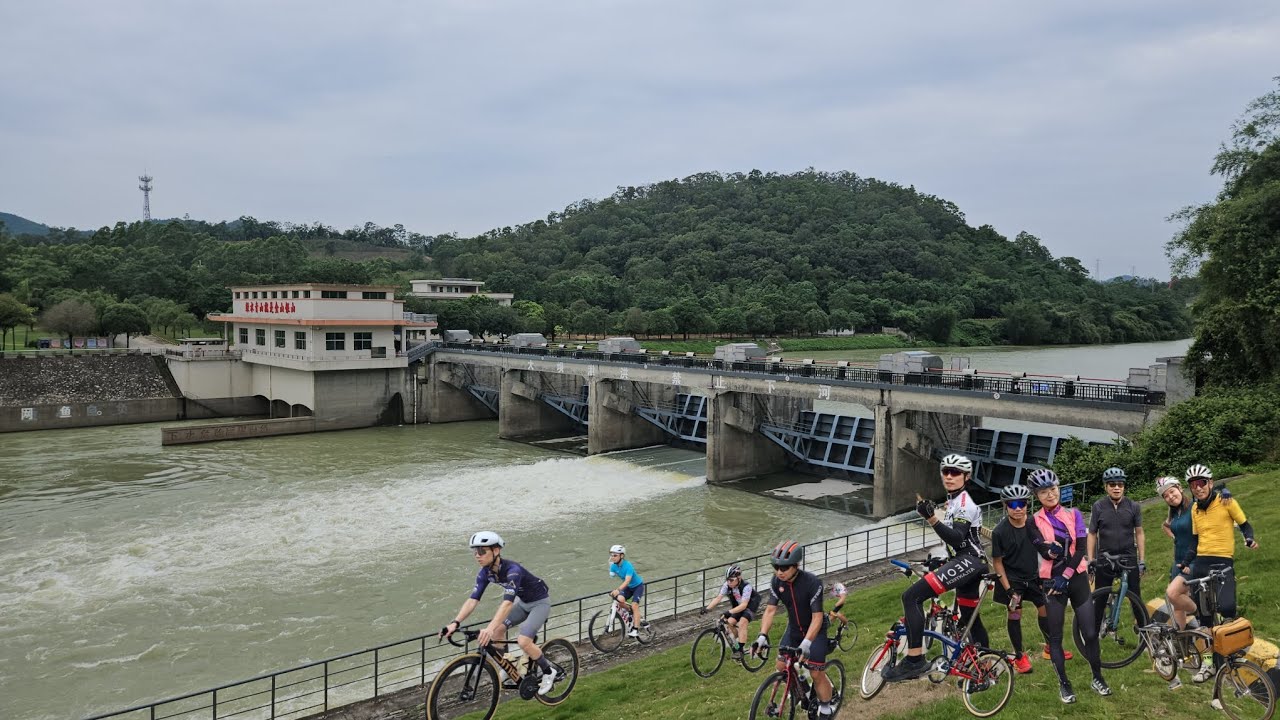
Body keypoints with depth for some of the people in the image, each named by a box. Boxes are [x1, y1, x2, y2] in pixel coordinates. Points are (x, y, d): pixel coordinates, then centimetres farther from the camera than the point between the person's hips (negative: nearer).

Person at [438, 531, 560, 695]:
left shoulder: (512, 570, -35)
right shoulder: (485, 573, -12)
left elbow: (508, 602, -46)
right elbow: (472, 600, -17)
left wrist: (489, 629, -58)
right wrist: (455, 623, -31)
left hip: (540, 602, -7)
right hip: (523, 602, 7)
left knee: (523, 642, -21)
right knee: (498, 630, -9)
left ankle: (549, 672, 2)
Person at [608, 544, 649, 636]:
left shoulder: (628, 565, -32)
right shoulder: (614, 566, -11)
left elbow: (627, 580, -43)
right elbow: (611, 578, -9)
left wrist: (618, 590, -55)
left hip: (638, 586, -5)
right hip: (628, 587, 5)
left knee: (634, 605, -19)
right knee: (620, 599, -20)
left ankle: (635, 629, -10)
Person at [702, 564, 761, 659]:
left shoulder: (746, 587, -34)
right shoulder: (727, 586, -19)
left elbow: (744, 605, -41)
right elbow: (718, 598, -24)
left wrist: (730, 612, -53)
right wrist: (707, 608, -39)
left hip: (750, 606, -6)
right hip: (738, 606, 6)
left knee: (742, 623, -25)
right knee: (730, 622, -11)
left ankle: (740, 650, -17)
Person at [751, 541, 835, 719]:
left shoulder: (812, 582, -32)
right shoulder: (776, 582, -18)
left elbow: (817, 617, -32)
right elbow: (770, 610, -17)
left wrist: (806, 643, -42)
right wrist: (762, 636, -31)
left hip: (815, 630, -4)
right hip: (793, 628, 5)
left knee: (817, 674, -7)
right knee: (781, 667, -2)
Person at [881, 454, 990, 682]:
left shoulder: (964, 503, -11)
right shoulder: (953, 501, 19)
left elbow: (957, 539, -23)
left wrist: (931, 519, -33)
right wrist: (943, 565, 29)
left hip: (968, 562, -11)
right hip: (965, 563, 11)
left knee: (911, 596, -24)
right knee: (970, 619, 22)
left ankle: (914, 661, -26)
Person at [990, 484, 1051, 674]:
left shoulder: (1034, 524, -11)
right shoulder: (1000, 532, -20)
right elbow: (997, 561, -13)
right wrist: (1008, 589, -15)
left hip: (1034, 576, 4)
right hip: (1013, 579, -3)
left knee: (1045, 609, 10)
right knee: (1015, 614, 1)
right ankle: (1019, 656, 16)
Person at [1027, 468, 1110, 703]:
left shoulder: (1074, 514, 2)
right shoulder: (1035, 520, -1)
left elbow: (1081, 548, -5)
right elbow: (1043, 552, -12)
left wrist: (1066, 576, -13)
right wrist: (1051, 550, -33)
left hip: (1077, 578, 1)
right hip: (1051, 581, -1)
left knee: (1090, 632, 3)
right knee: (1055, 636, 4)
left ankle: (1098, 679, 22)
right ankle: (1064, 684, 16)